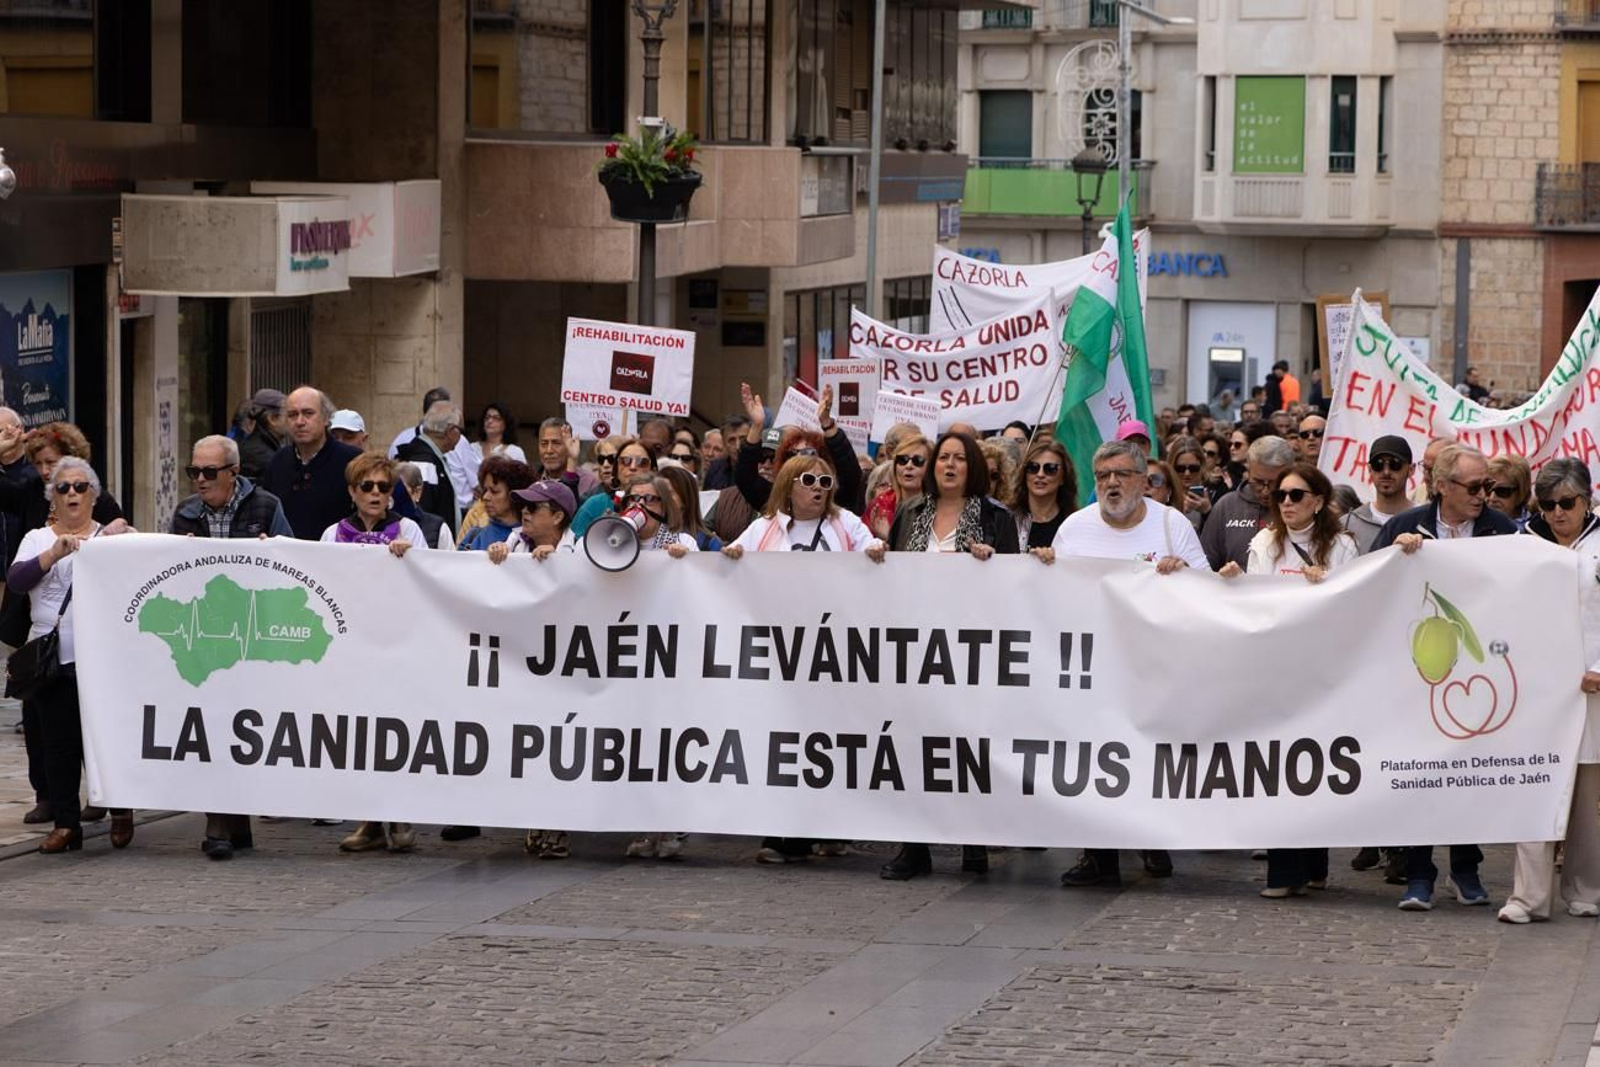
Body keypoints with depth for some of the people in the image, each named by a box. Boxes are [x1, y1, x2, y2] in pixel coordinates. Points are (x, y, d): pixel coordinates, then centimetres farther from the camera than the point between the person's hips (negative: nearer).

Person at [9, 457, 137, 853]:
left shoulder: (112, 536, 10)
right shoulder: (37, 539, 11)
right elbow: (15, 579, -7)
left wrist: (118, 540, -19)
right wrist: (54, 554, -22)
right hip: (52, 657, 1)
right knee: (58, 741, 3)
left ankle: (121, 812, 16)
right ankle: (65, 824, 8)